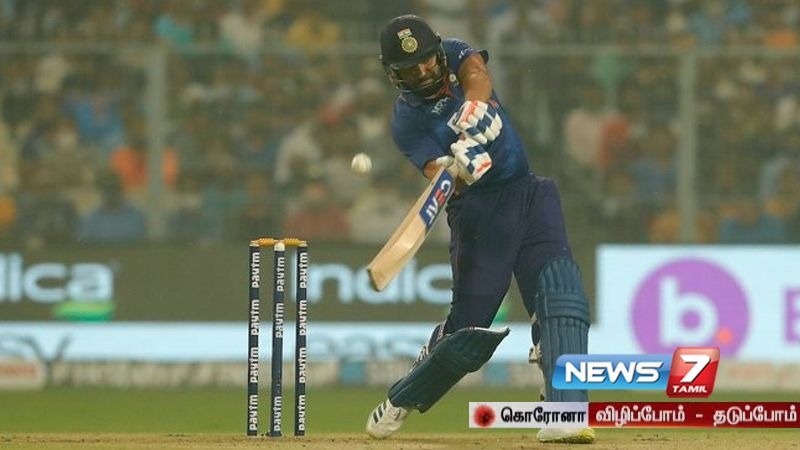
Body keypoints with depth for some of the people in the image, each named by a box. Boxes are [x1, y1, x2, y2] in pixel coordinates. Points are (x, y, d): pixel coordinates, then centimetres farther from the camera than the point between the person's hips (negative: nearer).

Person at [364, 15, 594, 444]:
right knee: (470, 325, -3)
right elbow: (442, 176, -22)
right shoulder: (408, 122, -7)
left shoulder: (455, 55, 4)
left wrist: (472, 114, -39)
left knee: (559, 290, -19)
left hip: (528, 194, 3)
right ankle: (400, 402, 24)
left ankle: (565, 413, -28)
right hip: (478, 211, -3)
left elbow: (478, 77, -19)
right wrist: (457, 170, -45)